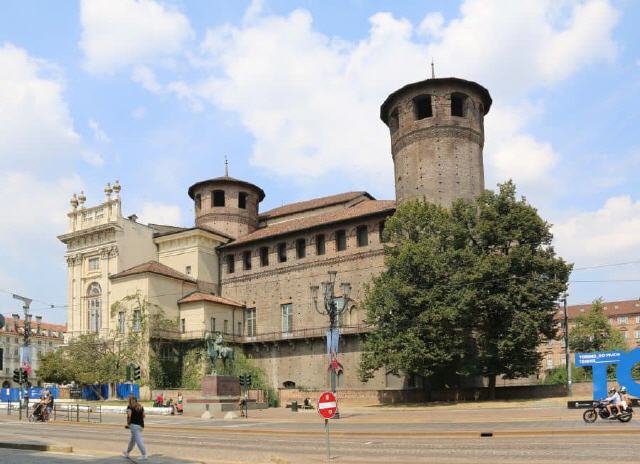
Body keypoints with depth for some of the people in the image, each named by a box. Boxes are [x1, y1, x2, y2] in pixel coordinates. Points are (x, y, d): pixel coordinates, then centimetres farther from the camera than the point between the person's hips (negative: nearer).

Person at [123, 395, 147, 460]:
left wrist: (128, 423, -6)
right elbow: (143, 415, 12)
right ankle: (127, 453, 39)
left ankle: (144, 455, -12)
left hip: (134, 425, -7)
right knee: (132, 440, 23)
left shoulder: (130, 407, -4)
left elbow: (129, 415, -18)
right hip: (141, 425, 7)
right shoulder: (140, 406, 15)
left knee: (138, 440, -8)